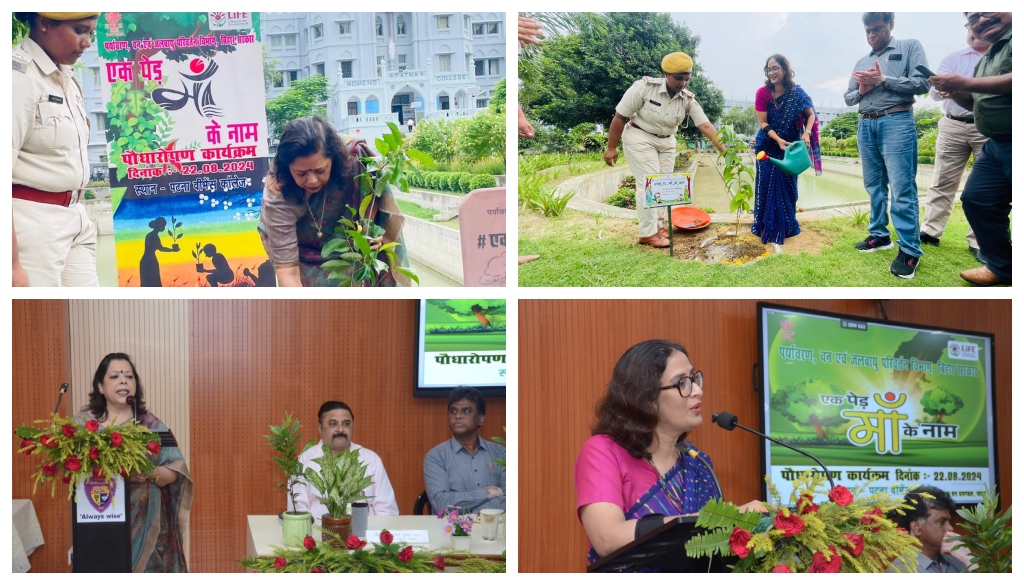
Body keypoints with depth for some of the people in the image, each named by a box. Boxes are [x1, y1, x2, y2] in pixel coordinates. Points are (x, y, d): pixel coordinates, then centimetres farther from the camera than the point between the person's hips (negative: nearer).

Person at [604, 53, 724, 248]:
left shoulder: (688, 99, -12)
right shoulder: (644, 87, -24)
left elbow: (706, 125, -18)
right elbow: (620, 117, -17)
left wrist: (724, 150, -30)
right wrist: (612, 148, -15)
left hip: (666, 142, 6)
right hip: (640, 138, -5)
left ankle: (654, 226, 21)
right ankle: (647, 233, -5)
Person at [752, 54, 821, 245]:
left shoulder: (796, 92, -12)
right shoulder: (762, 93, -15)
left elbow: (811, 115, -9)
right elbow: (763, 123, -14)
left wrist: (806, 133, -28)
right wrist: (778, 140, -28)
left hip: (790, 145, 1)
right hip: (768, 146, -1)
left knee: (788, 184, 4)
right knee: (767, 184, -3)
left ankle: (787, 225, 16)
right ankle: (767, 227, 5)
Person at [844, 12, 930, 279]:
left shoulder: (909, 47, 4)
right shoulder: (862, 61, 20)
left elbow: (922, 83, -7)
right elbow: (848, 97, 20)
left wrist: (883, 80, -12)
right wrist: (862, 90, -2)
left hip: (896, 122, -6)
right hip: (866, 125, 7)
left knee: (902, 188, -10)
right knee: (874, 185, 9)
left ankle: (910, 250, -9)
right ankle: (879, 236, 18)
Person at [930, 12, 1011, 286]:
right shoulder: (986, 60, 19)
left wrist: (966, 83, -20)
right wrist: (955, 92, 7)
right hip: (996, 145, 10)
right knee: (976, 200, 12)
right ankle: (1002, 267, 23)